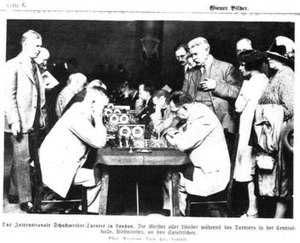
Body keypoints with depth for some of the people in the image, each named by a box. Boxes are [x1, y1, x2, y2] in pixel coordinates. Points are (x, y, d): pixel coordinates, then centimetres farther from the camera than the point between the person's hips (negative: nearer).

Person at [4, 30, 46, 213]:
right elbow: (9, 96, -13)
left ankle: (14, 192, 25)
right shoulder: (12, 66, -8)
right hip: (20, 122, -8)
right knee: (22, 160, -3)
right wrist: (14, 121, -18)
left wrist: (43, 116, 13)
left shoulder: (35, 67, 16)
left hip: (34, 122, 8)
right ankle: (25, 199, 3)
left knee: (30, 158, 12)